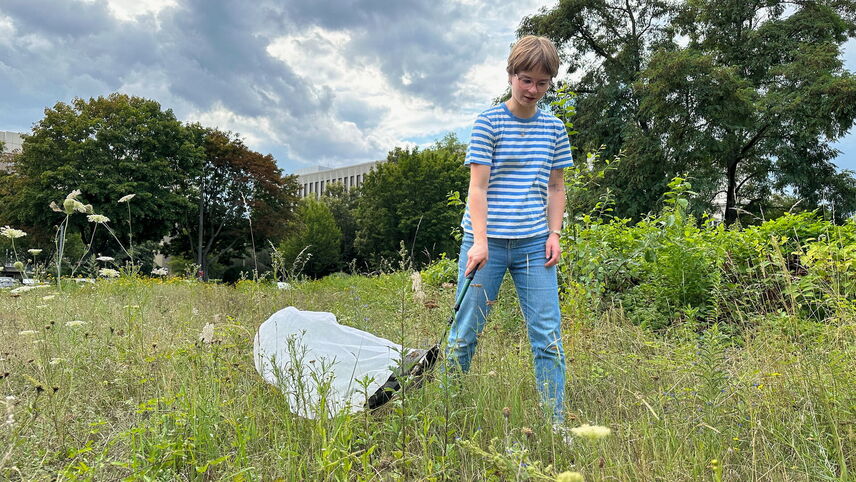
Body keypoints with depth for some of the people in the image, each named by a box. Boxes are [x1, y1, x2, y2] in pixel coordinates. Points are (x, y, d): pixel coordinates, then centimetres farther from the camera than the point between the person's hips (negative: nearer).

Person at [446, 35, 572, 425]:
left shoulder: (554, 129, 12)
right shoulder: (488, 122, -1)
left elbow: (556, 188, 16)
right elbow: (477, 187, -7)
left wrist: (554, 235, 4)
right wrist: (480, 241, -16)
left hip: (534, 245, 4)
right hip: (487, 242, -3)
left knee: (548, 336, 2)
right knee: (465, 333, 3)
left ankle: (556, 424, 14)